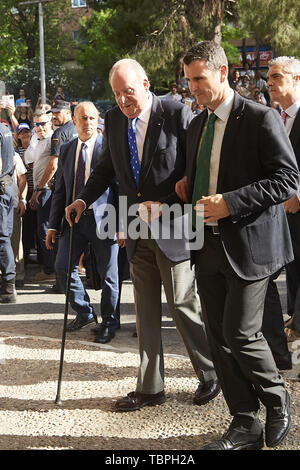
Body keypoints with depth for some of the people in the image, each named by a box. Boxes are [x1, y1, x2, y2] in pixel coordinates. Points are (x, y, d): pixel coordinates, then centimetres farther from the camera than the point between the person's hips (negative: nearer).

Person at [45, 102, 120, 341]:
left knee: (108, 274, 3)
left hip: (103, 219, -4)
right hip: (74, 218, 5)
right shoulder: (66, 150, 10)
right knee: (63, 266, 0)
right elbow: (60, 190, 14)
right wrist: (54, 225, 9)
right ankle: (85, 312, 21)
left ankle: (109, 323, 20)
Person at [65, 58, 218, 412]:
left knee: (182, 303, 0)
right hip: (137, 233, 6)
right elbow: (106, 168, 17)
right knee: (145, 310, 10)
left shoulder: (177, 113, -10)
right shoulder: (113, 120, 7)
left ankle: (210, 376, 19)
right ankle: (149, 388, 20)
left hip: (173, 228, -5)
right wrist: (83, 200, 3)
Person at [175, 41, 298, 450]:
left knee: (241, 334, -9)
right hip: (208, 246, 7)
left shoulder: (261, 118, -9)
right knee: (219, 338, 7)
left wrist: (230, 202, -21)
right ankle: (245, 426, 18)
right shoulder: (196, 126, 15)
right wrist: (189, 186, 4)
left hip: (248, 244, -7)